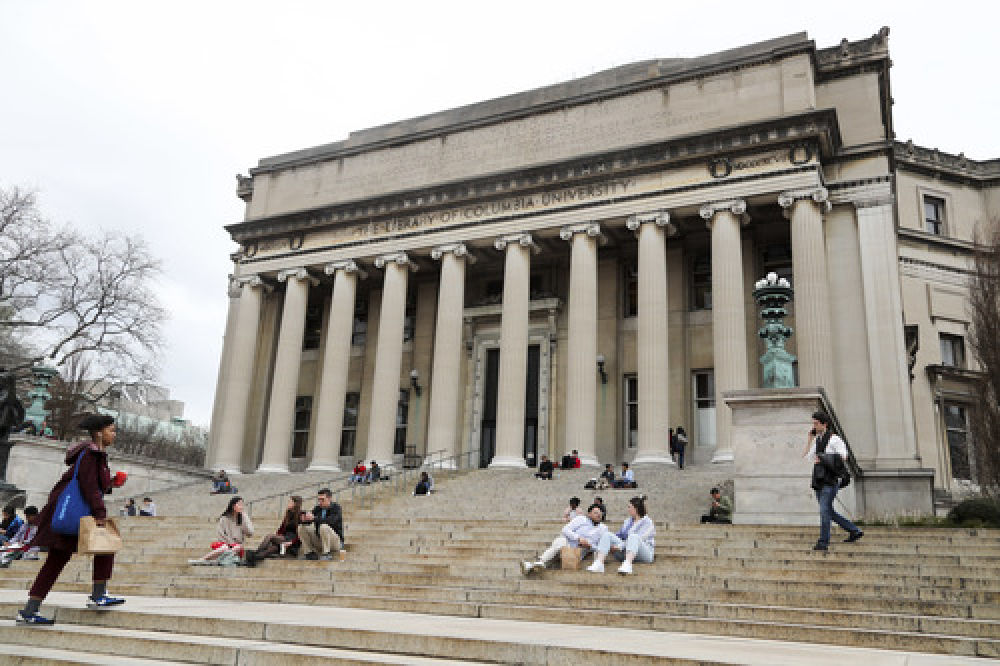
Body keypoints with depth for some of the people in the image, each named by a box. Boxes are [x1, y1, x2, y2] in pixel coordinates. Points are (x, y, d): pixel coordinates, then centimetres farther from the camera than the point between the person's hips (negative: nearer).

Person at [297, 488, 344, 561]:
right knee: (301, 527, -6)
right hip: (319, 540, 6)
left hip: (336, 541, -6)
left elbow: (331, 520, -30)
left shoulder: (336, 507, -12)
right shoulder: (317, 508, 5)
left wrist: (314, 518, -39)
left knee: (324, 527, -34)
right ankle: (310, 553, -4)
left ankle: (327, 554, -21)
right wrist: (305, 519, -29)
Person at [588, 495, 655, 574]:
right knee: (607, 534, -15)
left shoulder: (647, 522, -4)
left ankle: (627, 564, -61)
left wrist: (619, 547, -22)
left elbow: (636, 539, -16)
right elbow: (619, 535, 26)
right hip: (624, 552, 6)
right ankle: (598, 564, -37)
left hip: (643, 554, -6)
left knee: (634, 536, -37)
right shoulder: (628, 521, 19)